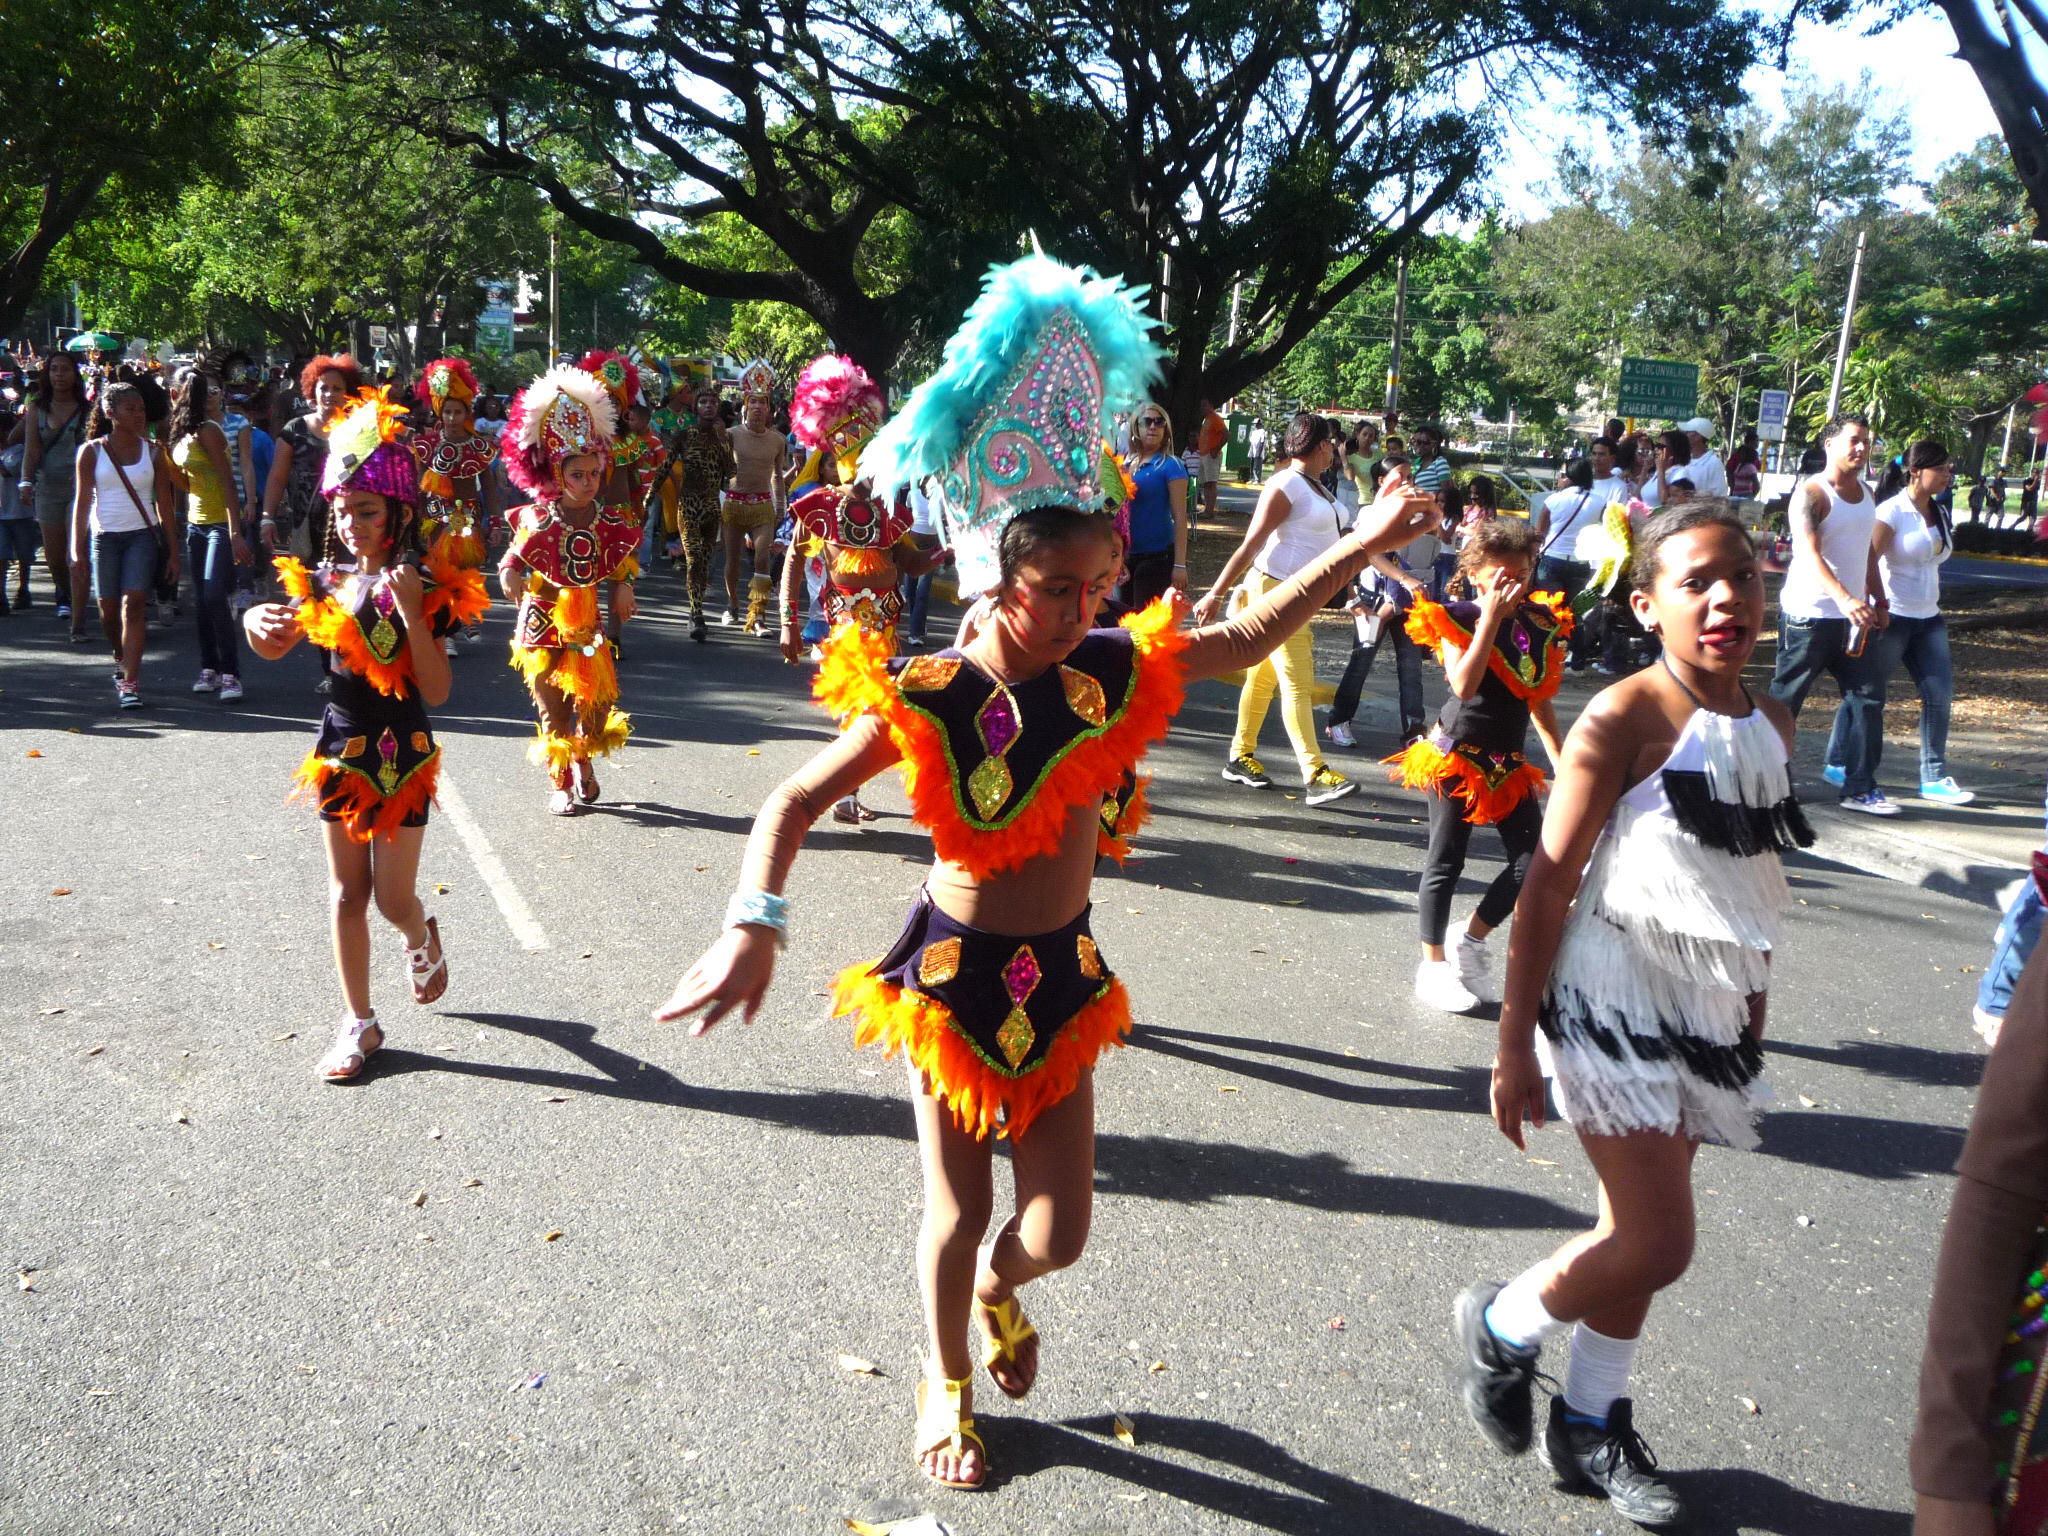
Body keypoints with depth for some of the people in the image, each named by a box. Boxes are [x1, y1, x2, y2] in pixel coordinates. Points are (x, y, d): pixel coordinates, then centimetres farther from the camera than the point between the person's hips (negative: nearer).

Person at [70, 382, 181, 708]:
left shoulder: (152, 452, 6)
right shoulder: (92, 452, 4)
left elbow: (165, 505, 7)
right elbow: (82, 501, 4)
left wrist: (172, 552, 5)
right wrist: (77, 547, -2)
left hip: (142, 536, -1)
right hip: (104, 536, 1)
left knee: (133, 604, -14)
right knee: (108, 610, 4)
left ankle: (130, 682, -15)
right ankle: (122, 660, 34)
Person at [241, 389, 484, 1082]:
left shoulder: (425, 586, -13)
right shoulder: (326, 580, 1)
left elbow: (437, 691, -20)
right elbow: (277, 646, 12)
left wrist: (411, 611, -29)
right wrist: (257, 622, -10)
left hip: (401, 752, -4)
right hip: (340, 747, 4)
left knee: (394, 897, 2)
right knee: (347, 894, 8)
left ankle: (422, 939, 39)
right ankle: (359, 1024, 20)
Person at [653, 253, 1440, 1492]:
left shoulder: (1111, 675, -8)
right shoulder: (925, 703, -20)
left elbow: (1247, 640, 3)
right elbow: (798, 801, -17)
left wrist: (1363, 545, 0)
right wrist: (756, 925, -31)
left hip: (1062, 973, 4)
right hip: (955, 971, -3)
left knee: (1059, 1228, 10)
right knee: (962, 1207, 11)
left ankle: (998, 1287, 49)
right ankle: (949, 1379, 43)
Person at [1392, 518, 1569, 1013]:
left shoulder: (1540, 622, 6)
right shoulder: (1458, 619, -10)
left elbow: (1539, 698, 14)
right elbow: (1464, 685, -27)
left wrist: (1560, 760, 13)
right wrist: (1491, 618, -24)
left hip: (1508, 762, 6)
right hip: (1457, 756, -5)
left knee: (1533, 858, -1)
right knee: (1446, 860, 2)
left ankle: (1472, 940, 18)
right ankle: (1433, 965, 14)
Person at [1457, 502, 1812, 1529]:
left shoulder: (1772, 723, 6)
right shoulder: (1623, 720, -16)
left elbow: (1754, 884, 16)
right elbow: (1548, 885, -15)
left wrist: (1752, 1021, 19)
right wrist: (1513, 1045, -15)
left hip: (1707, 1012, 7)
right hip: (1614, 995, -7)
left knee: (1637, 1234, 15)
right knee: (1658, 1245, -9)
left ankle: (1590, 1428, 33)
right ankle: (1498, 1326, 18)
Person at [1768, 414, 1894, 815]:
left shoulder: (1866, 494, 14)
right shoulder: (1812, 493, -12)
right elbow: (1811, 554, -25)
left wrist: (1879, 602, 17)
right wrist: (1845, 598, -38)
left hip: (1854, 616, 7)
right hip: (1809, 614, -7)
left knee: (1868, 696, 1)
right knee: (1785, 697, 0)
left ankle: (1860, 788, 5)